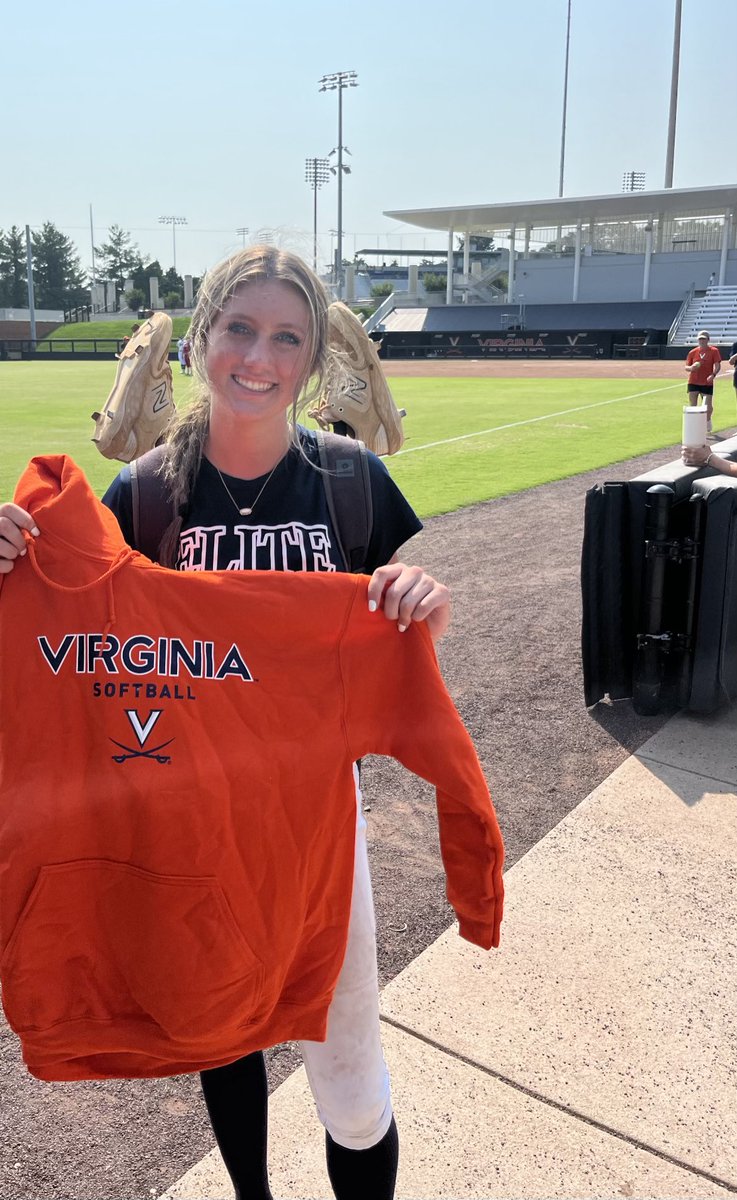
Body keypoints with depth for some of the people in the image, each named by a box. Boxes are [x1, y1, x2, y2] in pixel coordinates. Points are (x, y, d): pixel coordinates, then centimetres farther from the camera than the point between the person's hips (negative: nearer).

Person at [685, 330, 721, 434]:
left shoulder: (714, 351, -1)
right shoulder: (692, 352, 6)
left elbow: (717, 366, -6)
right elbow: (686, 367, 9)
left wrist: (713, 375, -25)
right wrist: (691, 368, -15)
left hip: (707, 383, -2)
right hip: (693, 382, 2)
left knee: (709, 407, 0)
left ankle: (708, 421, 31)